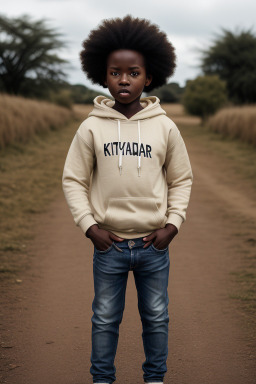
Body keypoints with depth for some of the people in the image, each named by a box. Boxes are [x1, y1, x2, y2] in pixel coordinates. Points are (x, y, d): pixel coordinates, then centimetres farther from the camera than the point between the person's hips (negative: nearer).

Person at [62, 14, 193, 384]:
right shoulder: (91, 128, -5)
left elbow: (181, 180, 6)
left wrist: (172, 224, -4)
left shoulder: (165, 127, -2)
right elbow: (73, 180, 0)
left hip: (154, 244, 1)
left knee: (156, 318, 14)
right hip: (109, 244, -1)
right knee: (105, 319, 11)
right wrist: (90, 226, -8)